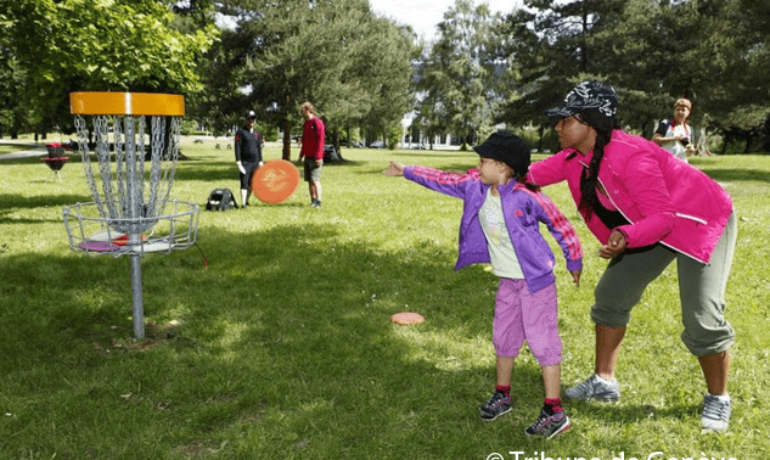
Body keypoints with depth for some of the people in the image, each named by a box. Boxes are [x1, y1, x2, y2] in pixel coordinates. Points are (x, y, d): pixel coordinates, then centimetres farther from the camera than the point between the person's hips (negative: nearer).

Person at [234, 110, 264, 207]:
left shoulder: (256, 133, 13)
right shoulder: (240, 131, -3)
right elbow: (237, 147, -8)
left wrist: (260, 162, 14)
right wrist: (238, 162, -15)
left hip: (255, 162, 5)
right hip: (245, 162, -5)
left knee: (252, 184, 9)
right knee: (244, 183, -12)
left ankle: (246, 201, 23)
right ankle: (243, 204, -16)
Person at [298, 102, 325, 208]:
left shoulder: (317, 123, -11)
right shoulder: (306, 123, 16)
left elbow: (320, 141, -16)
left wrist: (318, 157, -21)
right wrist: (301, 154, 20)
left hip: (315, 158, -9)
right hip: (307, 157, 9)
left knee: (315, 179, -12)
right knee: (309, 180, 9)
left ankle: (318, 202, -11)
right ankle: (313, 201, 14)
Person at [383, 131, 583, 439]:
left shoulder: (526, 196, -20)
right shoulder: (476, 187, -2)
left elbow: (560, 225, -10)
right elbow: (445, 181, 10)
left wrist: (575, 262, -1)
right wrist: (406, 172, 15)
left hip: (536, 280, -7)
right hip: (508, 280, 7)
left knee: (542, 339, -4)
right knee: (503, 336, 16)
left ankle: (554, 413, 6)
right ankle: (502, 395, 35)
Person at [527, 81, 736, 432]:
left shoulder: (630, 156, -35)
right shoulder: (575, 156, -11)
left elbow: (663, 217, -32)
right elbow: (535, 173, -4)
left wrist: (626, 237, -50)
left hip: (701, 222, -8)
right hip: (653, 227, 8)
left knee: (702, 319, -12)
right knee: (611, 294, 7)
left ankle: (718, 398, 15)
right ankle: (604, 382, 21)